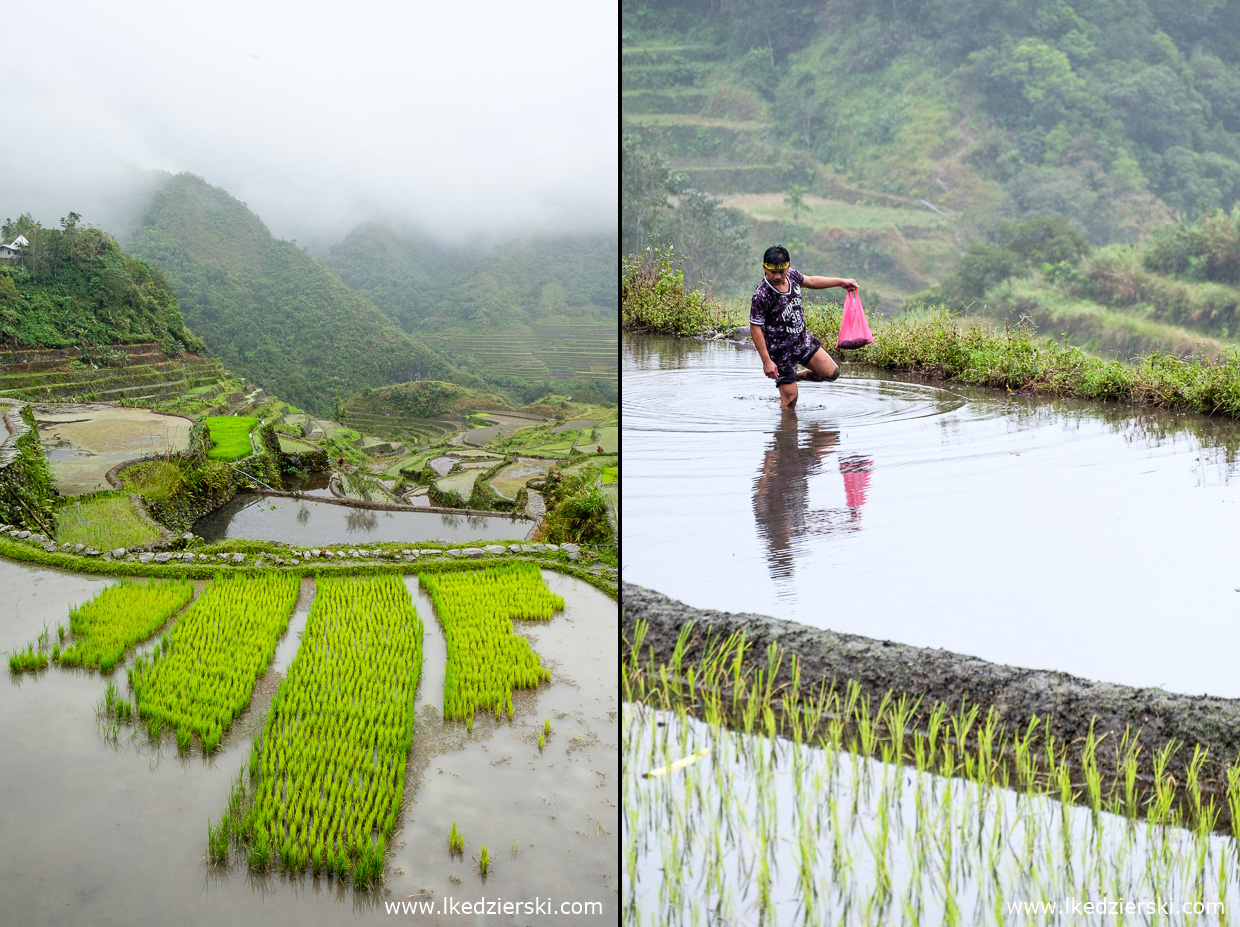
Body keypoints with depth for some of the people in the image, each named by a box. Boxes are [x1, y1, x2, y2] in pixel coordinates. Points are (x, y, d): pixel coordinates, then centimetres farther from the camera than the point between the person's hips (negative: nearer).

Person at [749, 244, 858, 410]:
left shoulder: (792, 274, -7)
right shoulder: (761, 295, -27)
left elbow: (810, 281, 16)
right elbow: (755, 328, -22)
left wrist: (841, 281, 22)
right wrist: (766, 361, -23)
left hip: (803, 340, 7)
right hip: (781, 353, -7)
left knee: (832, 373, 12)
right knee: (790, 399, -4)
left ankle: (797, 376, 32)